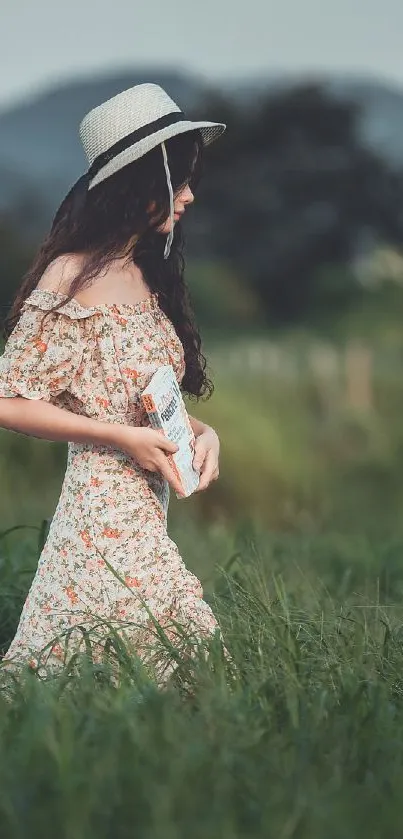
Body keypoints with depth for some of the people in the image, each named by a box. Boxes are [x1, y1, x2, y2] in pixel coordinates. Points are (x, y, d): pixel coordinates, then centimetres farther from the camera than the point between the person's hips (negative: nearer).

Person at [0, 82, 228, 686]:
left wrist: (202, 431, 2)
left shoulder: (149, 278, 15)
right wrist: (123, 438, -15)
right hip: (104, 513, -8)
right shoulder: (73, 278, -11)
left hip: (150, 514, 8)